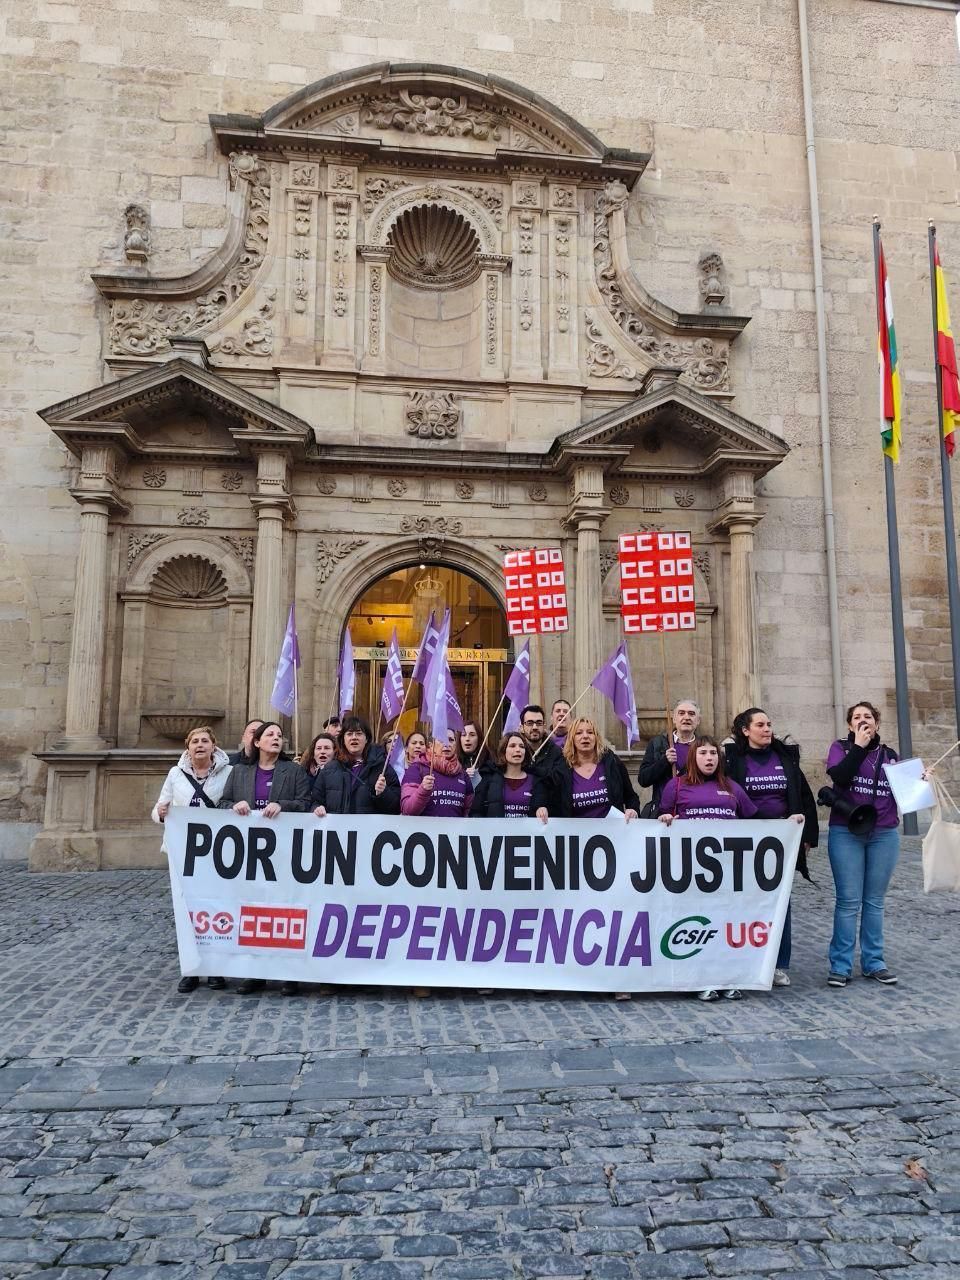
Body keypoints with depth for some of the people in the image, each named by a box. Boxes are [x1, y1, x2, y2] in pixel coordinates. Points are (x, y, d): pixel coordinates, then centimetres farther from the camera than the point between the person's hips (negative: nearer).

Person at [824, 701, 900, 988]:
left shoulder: (889, 754, 14)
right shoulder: (841, 747, 3)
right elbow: (839, 775, -16)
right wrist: (859, 746, -13)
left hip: (884, 835, 3)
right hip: (846, 833, -3)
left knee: (874, 901, 8)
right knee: (849, 901, -3)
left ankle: (874, 962, 16)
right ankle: (840, 965, 3)